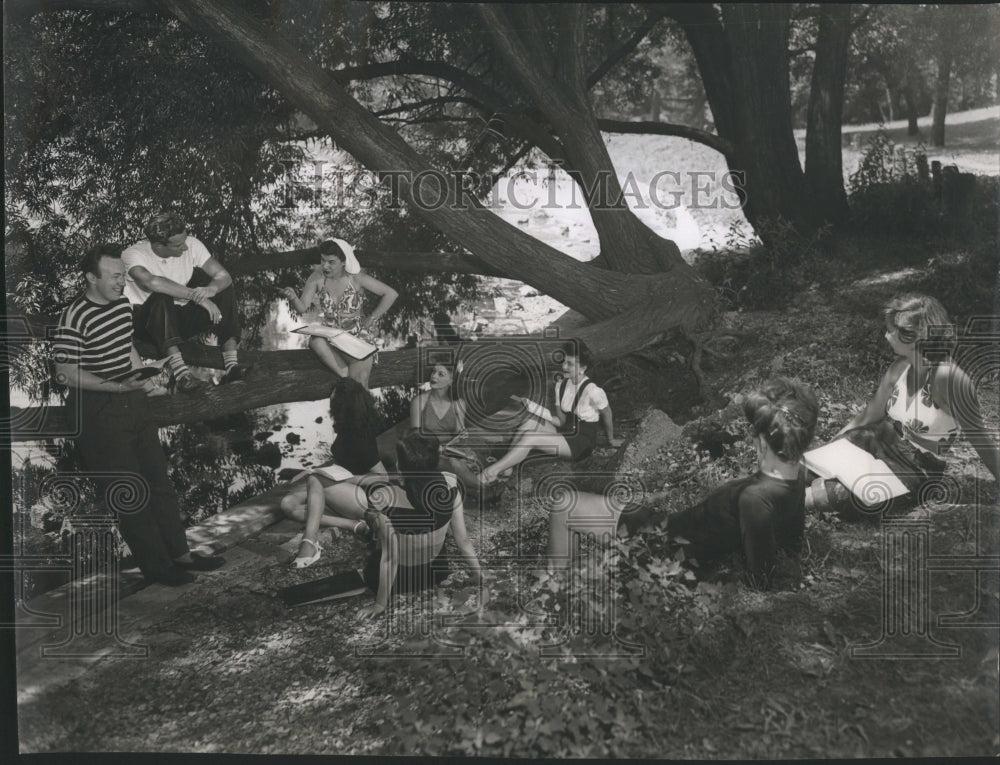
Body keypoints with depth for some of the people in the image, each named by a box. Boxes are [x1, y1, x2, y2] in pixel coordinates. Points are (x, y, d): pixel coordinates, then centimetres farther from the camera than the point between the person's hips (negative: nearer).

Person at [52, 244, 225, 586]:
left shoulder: (123, 305, 6)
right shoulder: (74, 317, -18)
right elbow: (66, 374, -19)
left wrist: (146, 382, 8)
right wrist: (120, 387, -24)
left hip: (132, 402, 8)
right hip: (98, 412, -8)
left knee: (159, 480, 12)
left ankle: (179, 553, 23)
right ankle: (156, 566, 11)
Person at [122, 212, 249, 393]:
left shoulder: (191, 245, -5)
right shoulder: (134, 254, -17)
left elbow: (223, 276, -9)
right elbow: (151, 282, -38)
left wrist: (210, 290, -32)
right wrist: (195, 295, -39)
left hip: (183, 320, 4)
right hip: (148, 322, -4)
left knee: (225, 290, -16)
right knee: (161, 298, -36)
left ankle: (232, 364, -30)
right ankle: (181, 374, -46)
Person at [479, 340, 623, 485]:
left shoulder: (592, 391, -19)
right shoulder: (561, 386, 3)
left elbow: (606, 414, -3)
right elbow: (561, 420, 6)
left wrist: (610, 439, 14)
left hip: (582, 442, -7)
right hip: (565, 433, 7)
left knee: (530, 438, -25)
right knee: (531, 422, -20)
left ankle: (491, 472, -23)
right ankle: (506, 467, -22)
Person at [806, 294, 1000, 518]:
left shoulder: (947, 377, -26)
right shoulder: (900, 367, -4)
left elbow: (979, 436, -17)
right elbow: (868, 416, 6)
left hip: (917, 470, -7)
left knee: (840, 491, -24)